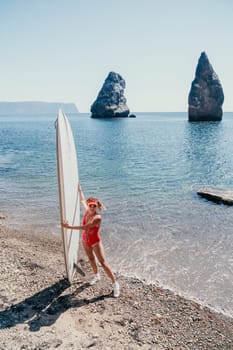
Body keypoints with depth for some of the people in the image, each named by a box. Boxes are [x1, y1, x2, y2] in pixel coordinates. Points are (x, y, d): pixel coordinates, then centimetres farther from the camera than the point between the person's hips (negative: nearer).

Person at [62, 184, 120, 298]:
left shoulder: (97, 217, -30)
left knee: (103, 263, -6)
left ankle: (115, 284, 3)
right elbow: (82, 200, 9)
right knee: (91, 259, 24)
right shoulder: (86, 211, -9)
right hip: (85, 241, 7)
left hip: (95, 242, -7)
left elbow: (85, 227, -38)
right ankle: (96, 276, 48)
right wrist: (79, 189, 18)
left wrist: (70, 226, -38)